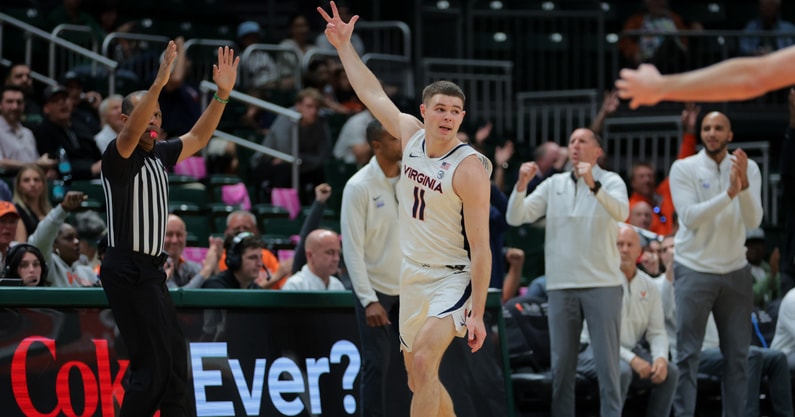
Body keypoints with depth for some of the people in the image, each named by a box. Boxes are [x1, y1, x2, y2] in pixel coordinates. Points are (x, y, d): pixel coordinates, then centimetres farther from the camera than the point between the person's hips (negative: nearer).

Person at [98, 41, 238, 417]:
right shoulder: (118, 156, -12)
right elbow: (130, 134, -31)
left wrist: (222, 94, 1)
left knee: (174, 358, 11)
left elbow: (198, 138, 15)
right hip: (128, 271, -9)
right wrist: (158, 85, -44)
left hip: (151, 270, 9)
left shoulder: (159, 154, 11)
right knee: (152, 364, -12)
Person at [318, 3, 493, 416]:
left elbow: (480, 248, -20)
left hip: (453, 278, -8)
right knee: (419, 380, 14)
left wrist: (477, 313, -22)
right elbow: (373, 95, 17)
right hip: (412, 274, 8)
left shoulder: (469, 168, -19)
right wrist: (344, 47, 18)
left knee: (423, 361, -26)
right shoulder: (411, 135, 0)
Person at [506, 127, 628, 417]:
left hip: (602, 283, -3)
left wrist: (593, 185, -35)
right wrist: (521, 185, -15)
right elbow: (515, 218, 3)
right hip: (561, 284, 3)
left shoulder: (610, 181, 2)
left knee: (607, 362, -4)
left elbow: (621, 212, -20)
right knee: (560, 364, 5)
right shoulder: (553, 185, 11)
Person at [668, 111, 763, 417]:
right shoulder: (684, 168, -5)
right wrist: (729, 193, -27)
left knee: (737, 354, 6)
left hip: (735, 271, 3)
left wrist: (743, 184, -26)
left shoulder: (748, 168, 1)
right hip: (694, 270, -3)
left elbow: (753, 221, -10)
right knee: (688, 354, -3)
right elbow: (690, 217, -17)